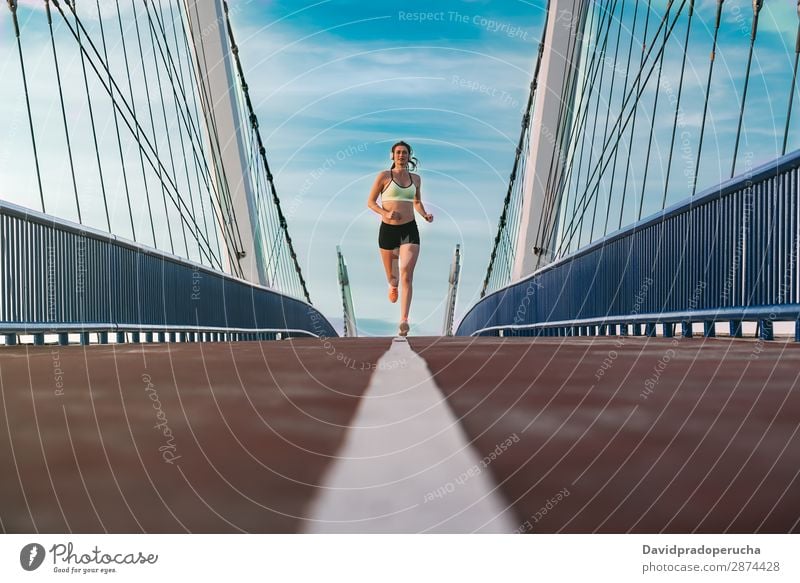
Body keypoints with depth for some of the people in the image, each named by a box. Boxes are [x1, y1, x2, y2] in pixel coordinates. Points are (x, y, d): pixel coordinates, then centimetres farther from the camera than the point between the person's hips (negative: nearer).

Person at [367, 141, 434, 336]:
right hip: (388, 230, -1)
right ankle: (393, 285, 55)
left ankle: (404, 320, -17)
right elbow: (370, 202, 1)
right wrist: (385, 213, -17)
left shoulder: (416, 179, 10)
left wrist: (425, 215, 4)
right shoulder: (383, 176, -1)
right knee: (391, 276, 15)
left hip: (409, 230, 1)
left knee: (407, 276, -14)